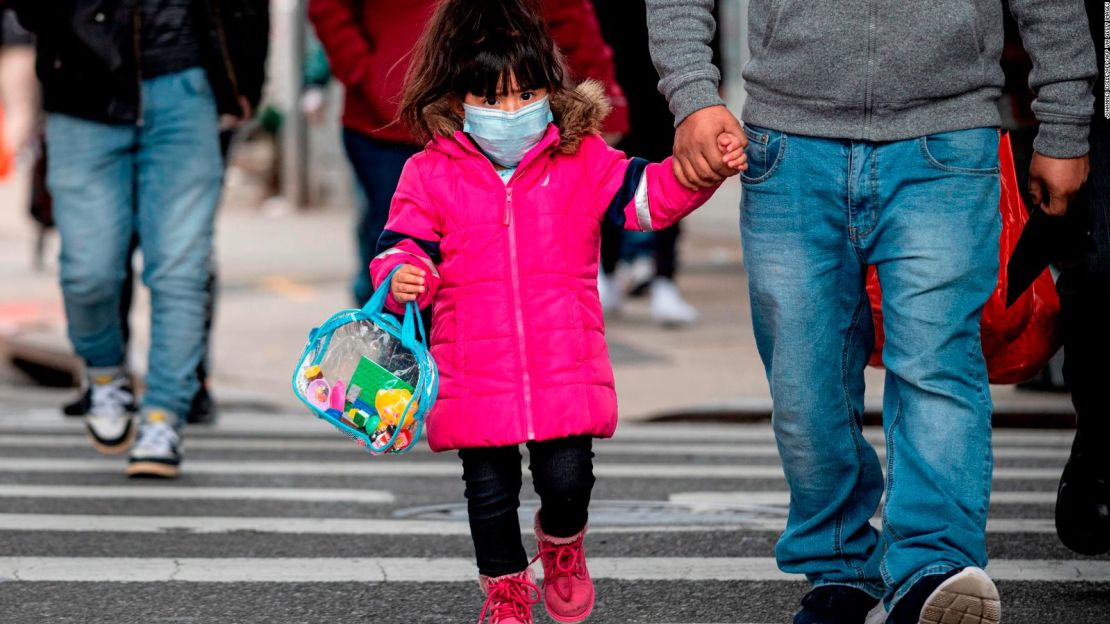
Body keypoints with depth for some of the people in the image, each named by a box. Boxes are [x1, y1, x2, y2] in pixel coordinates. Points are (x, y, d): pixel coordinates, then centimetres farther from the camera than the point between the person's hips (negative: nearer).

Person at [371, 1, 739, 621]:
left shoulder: (581, 161, 3)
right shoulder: (431, 175, 1)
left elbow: (648, 195, -2)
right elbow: (403, 244, 3)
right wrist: (401, 279, -20)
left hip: (566, 370, 0)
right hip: (475, 376, 0)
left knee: (568, 477, -6)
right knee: (491, 489, 7)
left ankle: (562, 544, 29)